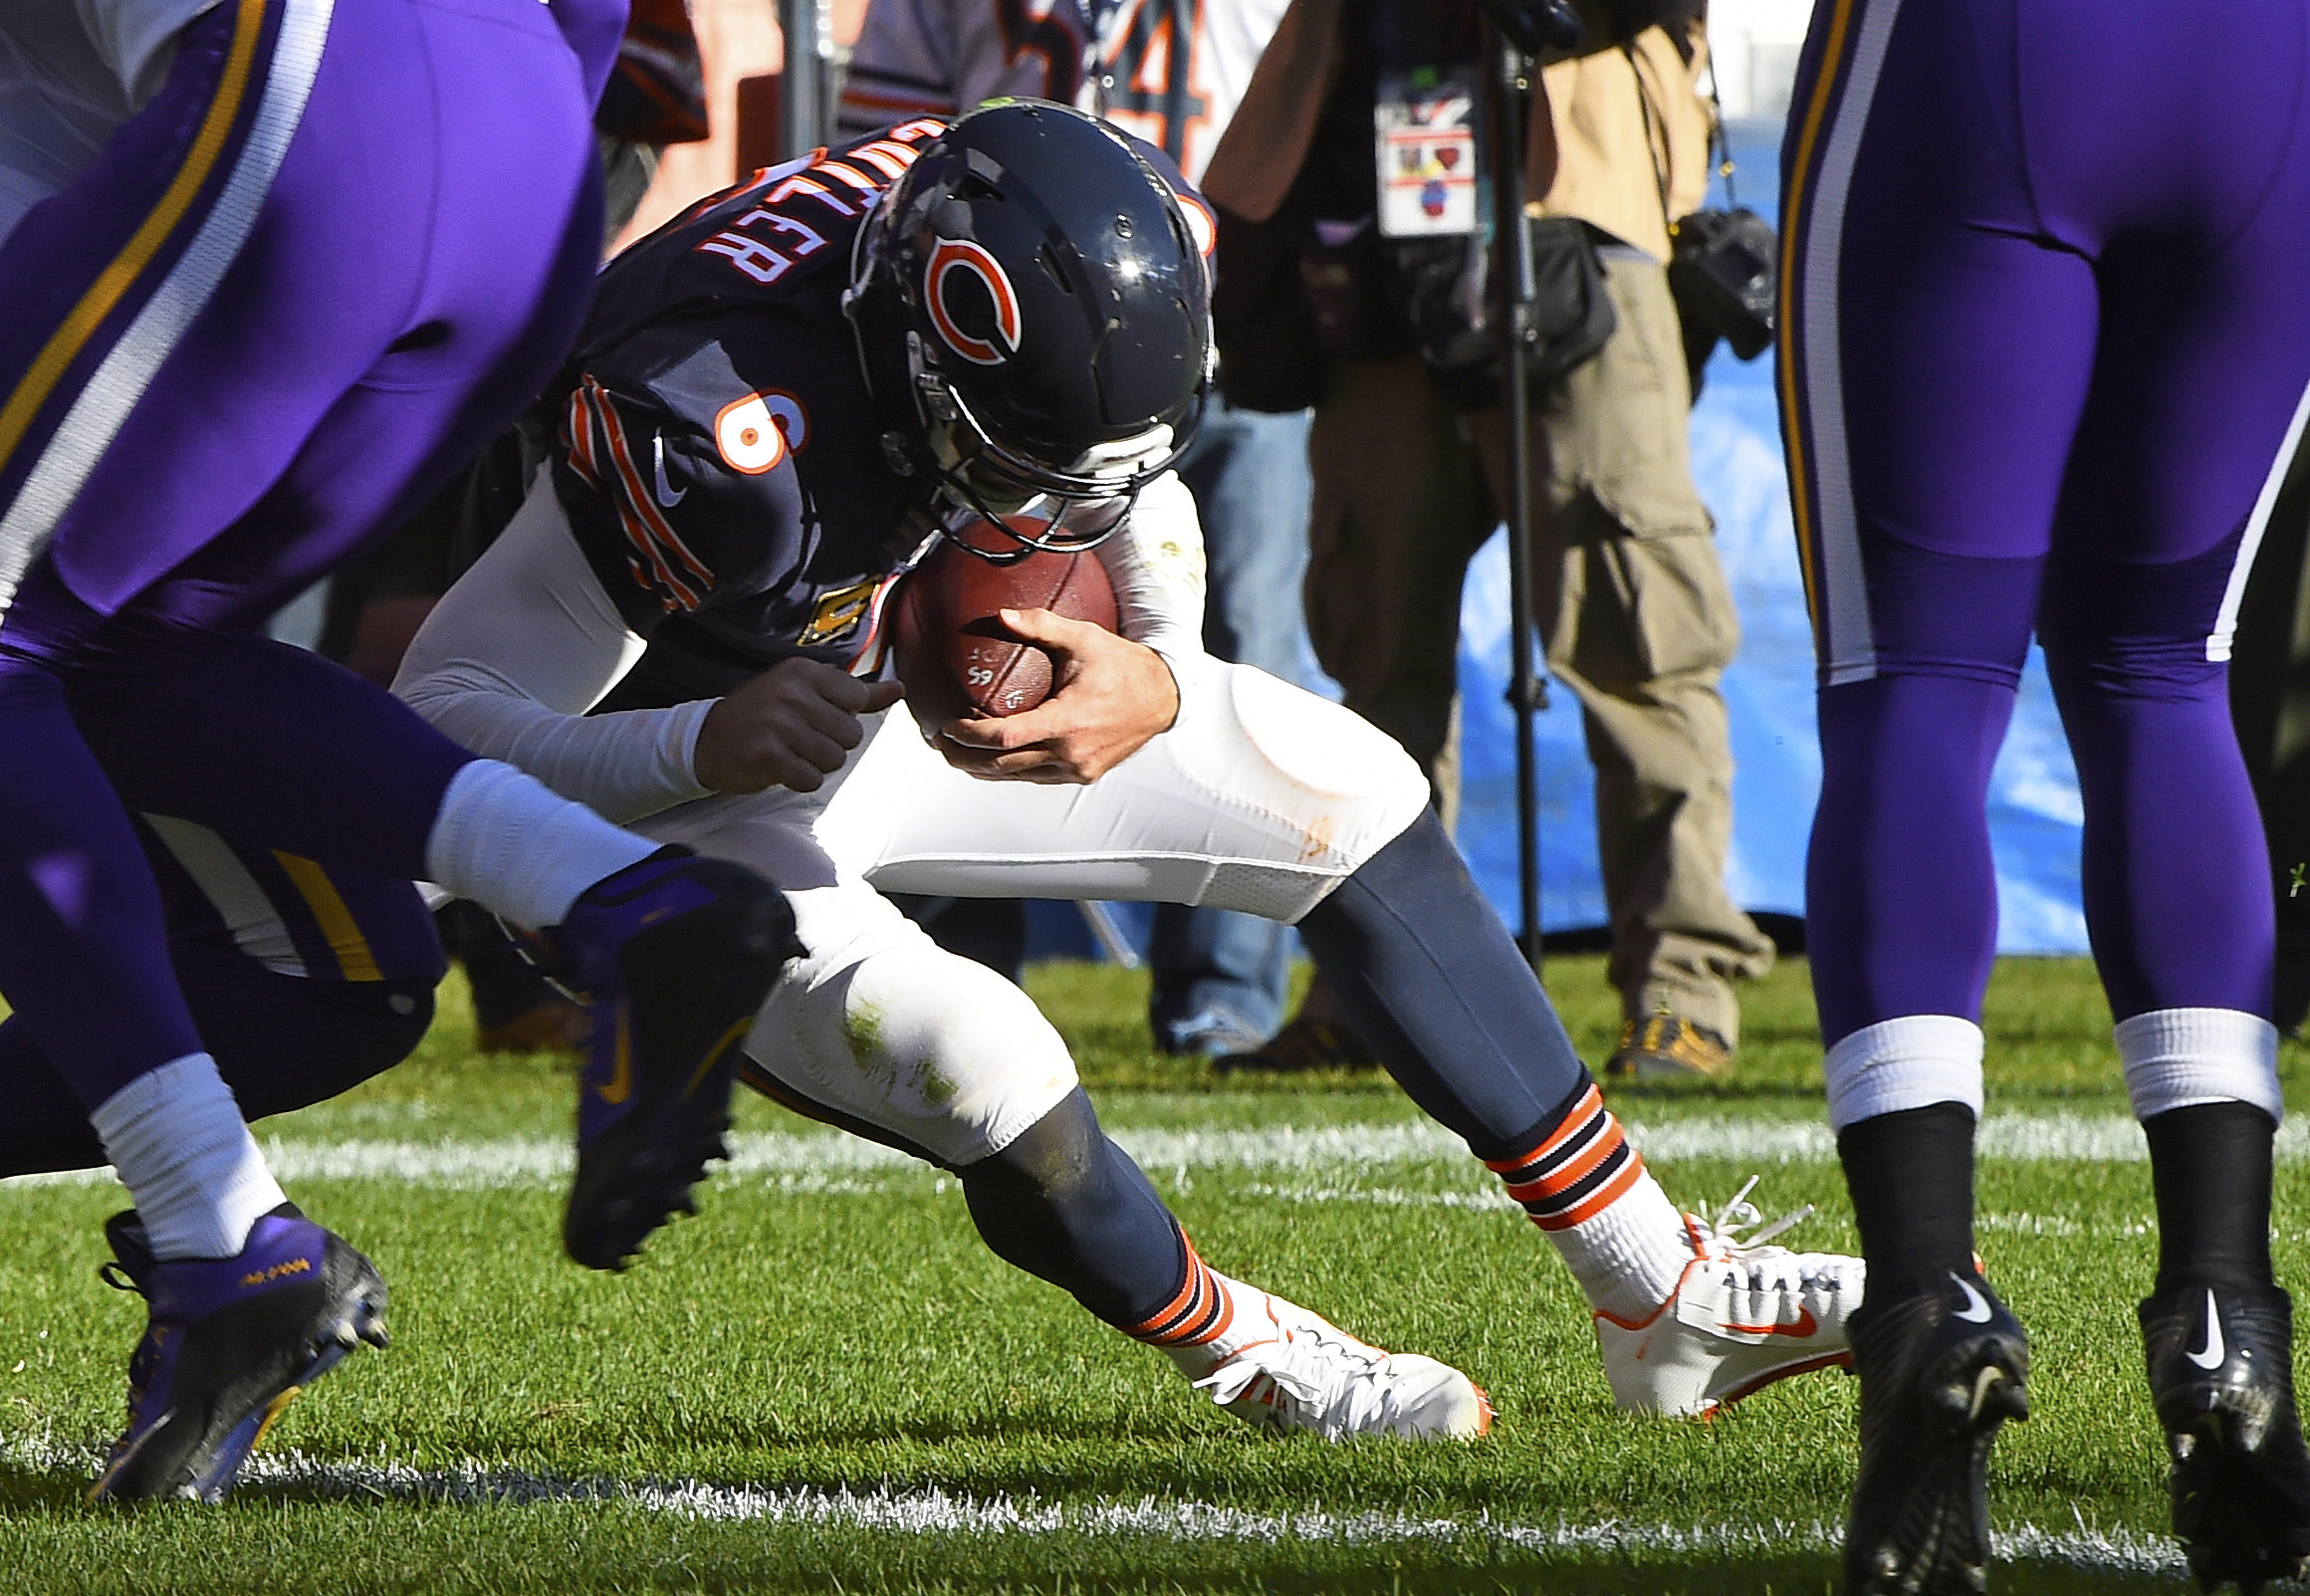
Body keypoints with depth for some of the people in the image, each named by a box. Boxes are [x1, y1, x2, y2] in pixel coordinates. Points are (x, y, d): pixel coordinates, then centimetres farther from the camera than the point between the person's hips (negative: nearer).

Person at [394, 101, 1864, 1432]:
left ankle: (1666, 1298, 14)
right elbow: (441, 718, -32)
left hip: (902, 701, 7)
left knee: (1351, 799, 3)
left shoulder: (1103, 268, -21)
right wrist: (708, 744, -47)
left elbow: (1146, 549, -6)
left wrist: (1150, 689, -30)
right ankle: (1247, 1355, 5)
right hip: (676, 794, -7)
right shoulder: (720, 436, -40)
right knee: (984, 1075, -28)